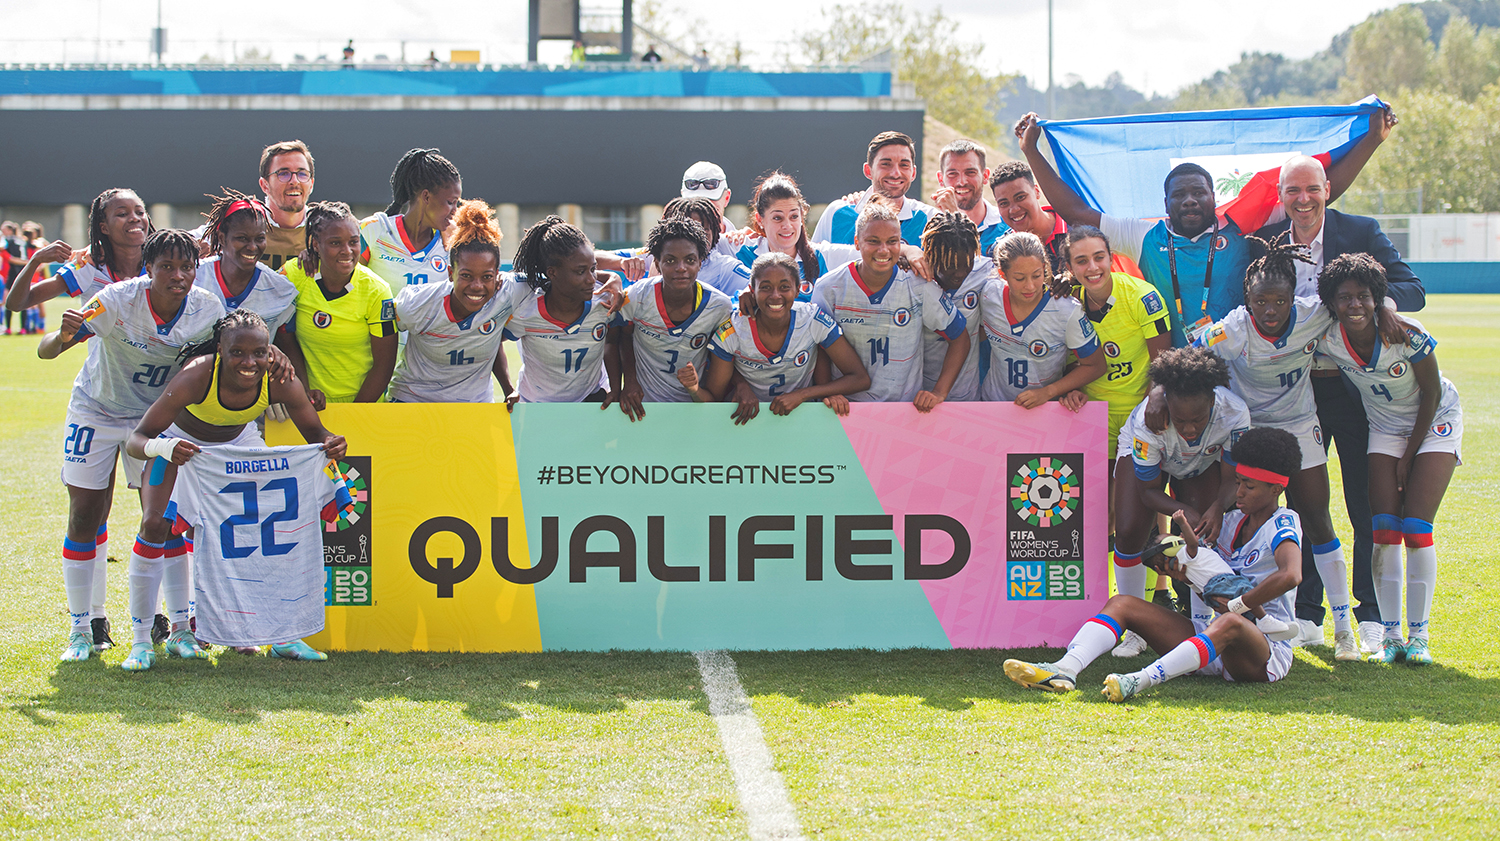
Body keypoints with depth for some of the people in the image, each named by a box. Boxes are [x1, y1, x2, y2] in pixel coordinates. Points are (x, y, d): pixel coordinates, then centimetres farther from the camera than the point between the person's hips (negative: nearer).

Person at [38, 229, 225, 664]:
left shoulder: (207, 309, -19)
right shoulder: (117, 300, -28)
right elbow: (44, 351, -30)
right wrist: (63, 337, -54)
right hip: (96, 411, -2)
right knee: (85, 520, -2)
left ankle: (145, 633, 4)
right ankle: (80, 632, 12)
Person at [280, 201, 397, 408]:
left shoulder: (376, 292, -7)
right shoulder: (295, 276, -4)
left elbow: (384, 364, -3)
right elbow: (286, 338, 4)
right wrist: (304, 390, -7)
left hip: (362, 402, -1)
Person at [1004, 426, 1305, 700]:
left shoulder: (1283, 525, -7)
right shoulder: (1233, 522, 16)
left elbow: (1290, 575, -28)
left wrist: (1236, 606, -20)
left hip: (1267, 652, -8)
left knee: (1230, 624, -44)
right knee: (1123, 604, -5)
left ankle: (1143, 680, -62)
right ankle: (1066, 669, -33)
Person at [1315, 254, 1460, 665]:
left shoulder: (1408, 335, -29)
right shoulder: (1327, 341, -21)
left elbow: (1431, 393, -16)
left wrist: (1410, 455, -11)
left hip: (1435, 421, -3)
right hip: (1385, 426, 3)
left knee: (1416, 529, -12)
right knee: (1384, 533, -7)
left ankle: (1419, 635, -5)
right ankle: (1390, 635, -1)